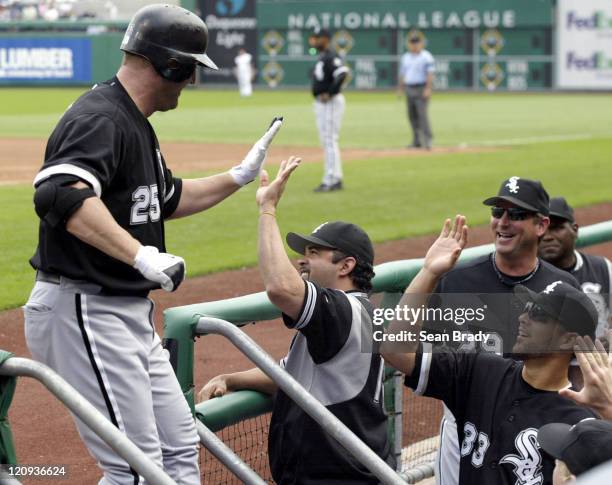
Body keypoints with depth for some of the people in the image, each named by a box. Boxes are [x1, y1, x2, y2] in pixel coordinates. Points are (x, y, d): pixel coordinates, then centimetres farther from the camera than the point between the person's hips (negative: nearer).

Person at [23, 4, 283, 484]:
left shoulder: (135, 123, 16)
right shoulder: (99, 119, -18)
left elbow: (166, 199, 32)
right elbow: (62, 195, -37)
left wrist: (239, 177, 27)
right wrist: (140, 256, -44)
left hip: (130, 314, 11)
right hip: (84, 313, -11)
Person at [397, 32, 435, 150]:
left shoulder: (426, 56, -5)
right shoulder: (405, 57, 16)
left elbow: (430, 74, -12)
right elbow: (402, 74, 20)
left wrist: (428, 89, -21)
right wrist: (400, 89, 14)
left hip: (421, 90, -7)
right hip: (409, 90, 7)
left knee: (422, 113, -16)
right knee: (412, 115, 6)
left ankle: (427, 140, -18)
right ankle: (417, 141, 12)